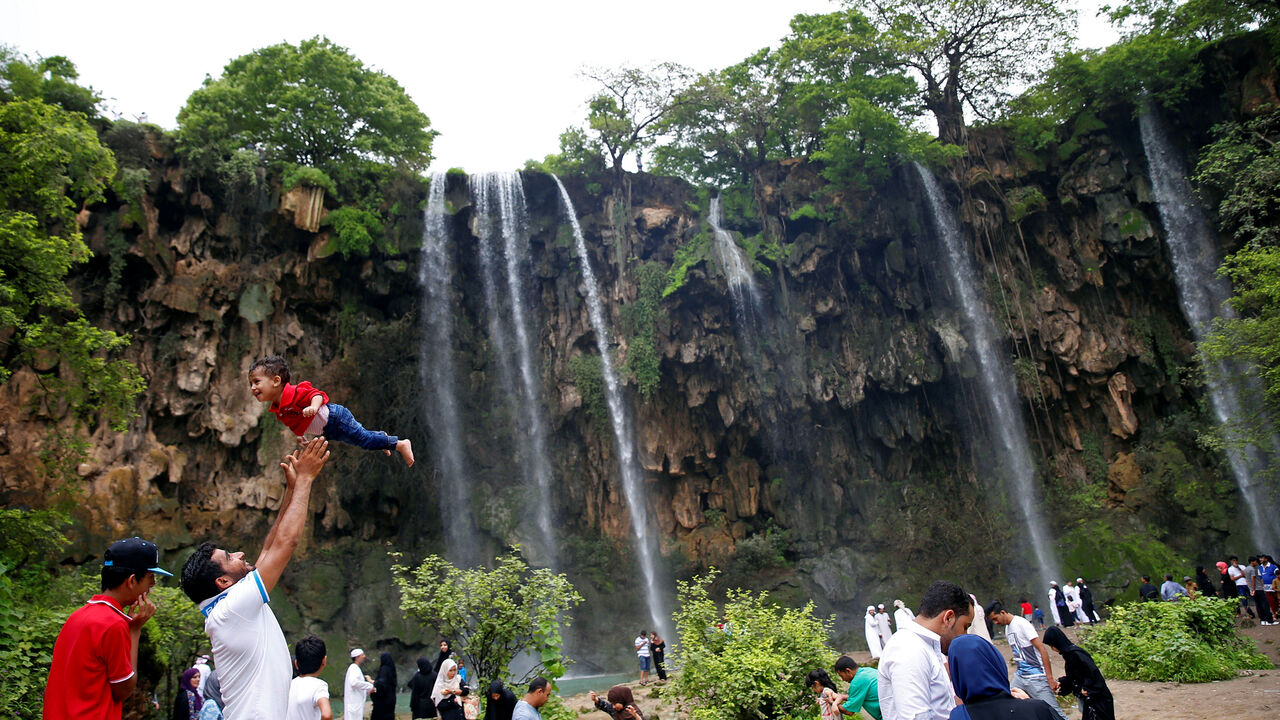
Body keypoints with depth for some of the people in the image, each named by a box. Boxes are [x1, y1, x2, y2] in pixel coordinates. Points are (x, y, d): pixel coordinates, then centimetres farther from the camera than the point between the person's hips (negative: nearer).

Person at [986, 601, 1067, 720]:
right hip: (1019, 677, 8)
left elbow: (1042, 649, -15)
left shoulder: (1021, 623, -13)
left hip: (1036, 678, -8)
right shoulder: (1007, 628, 12)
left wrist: (1050, 678, -17)